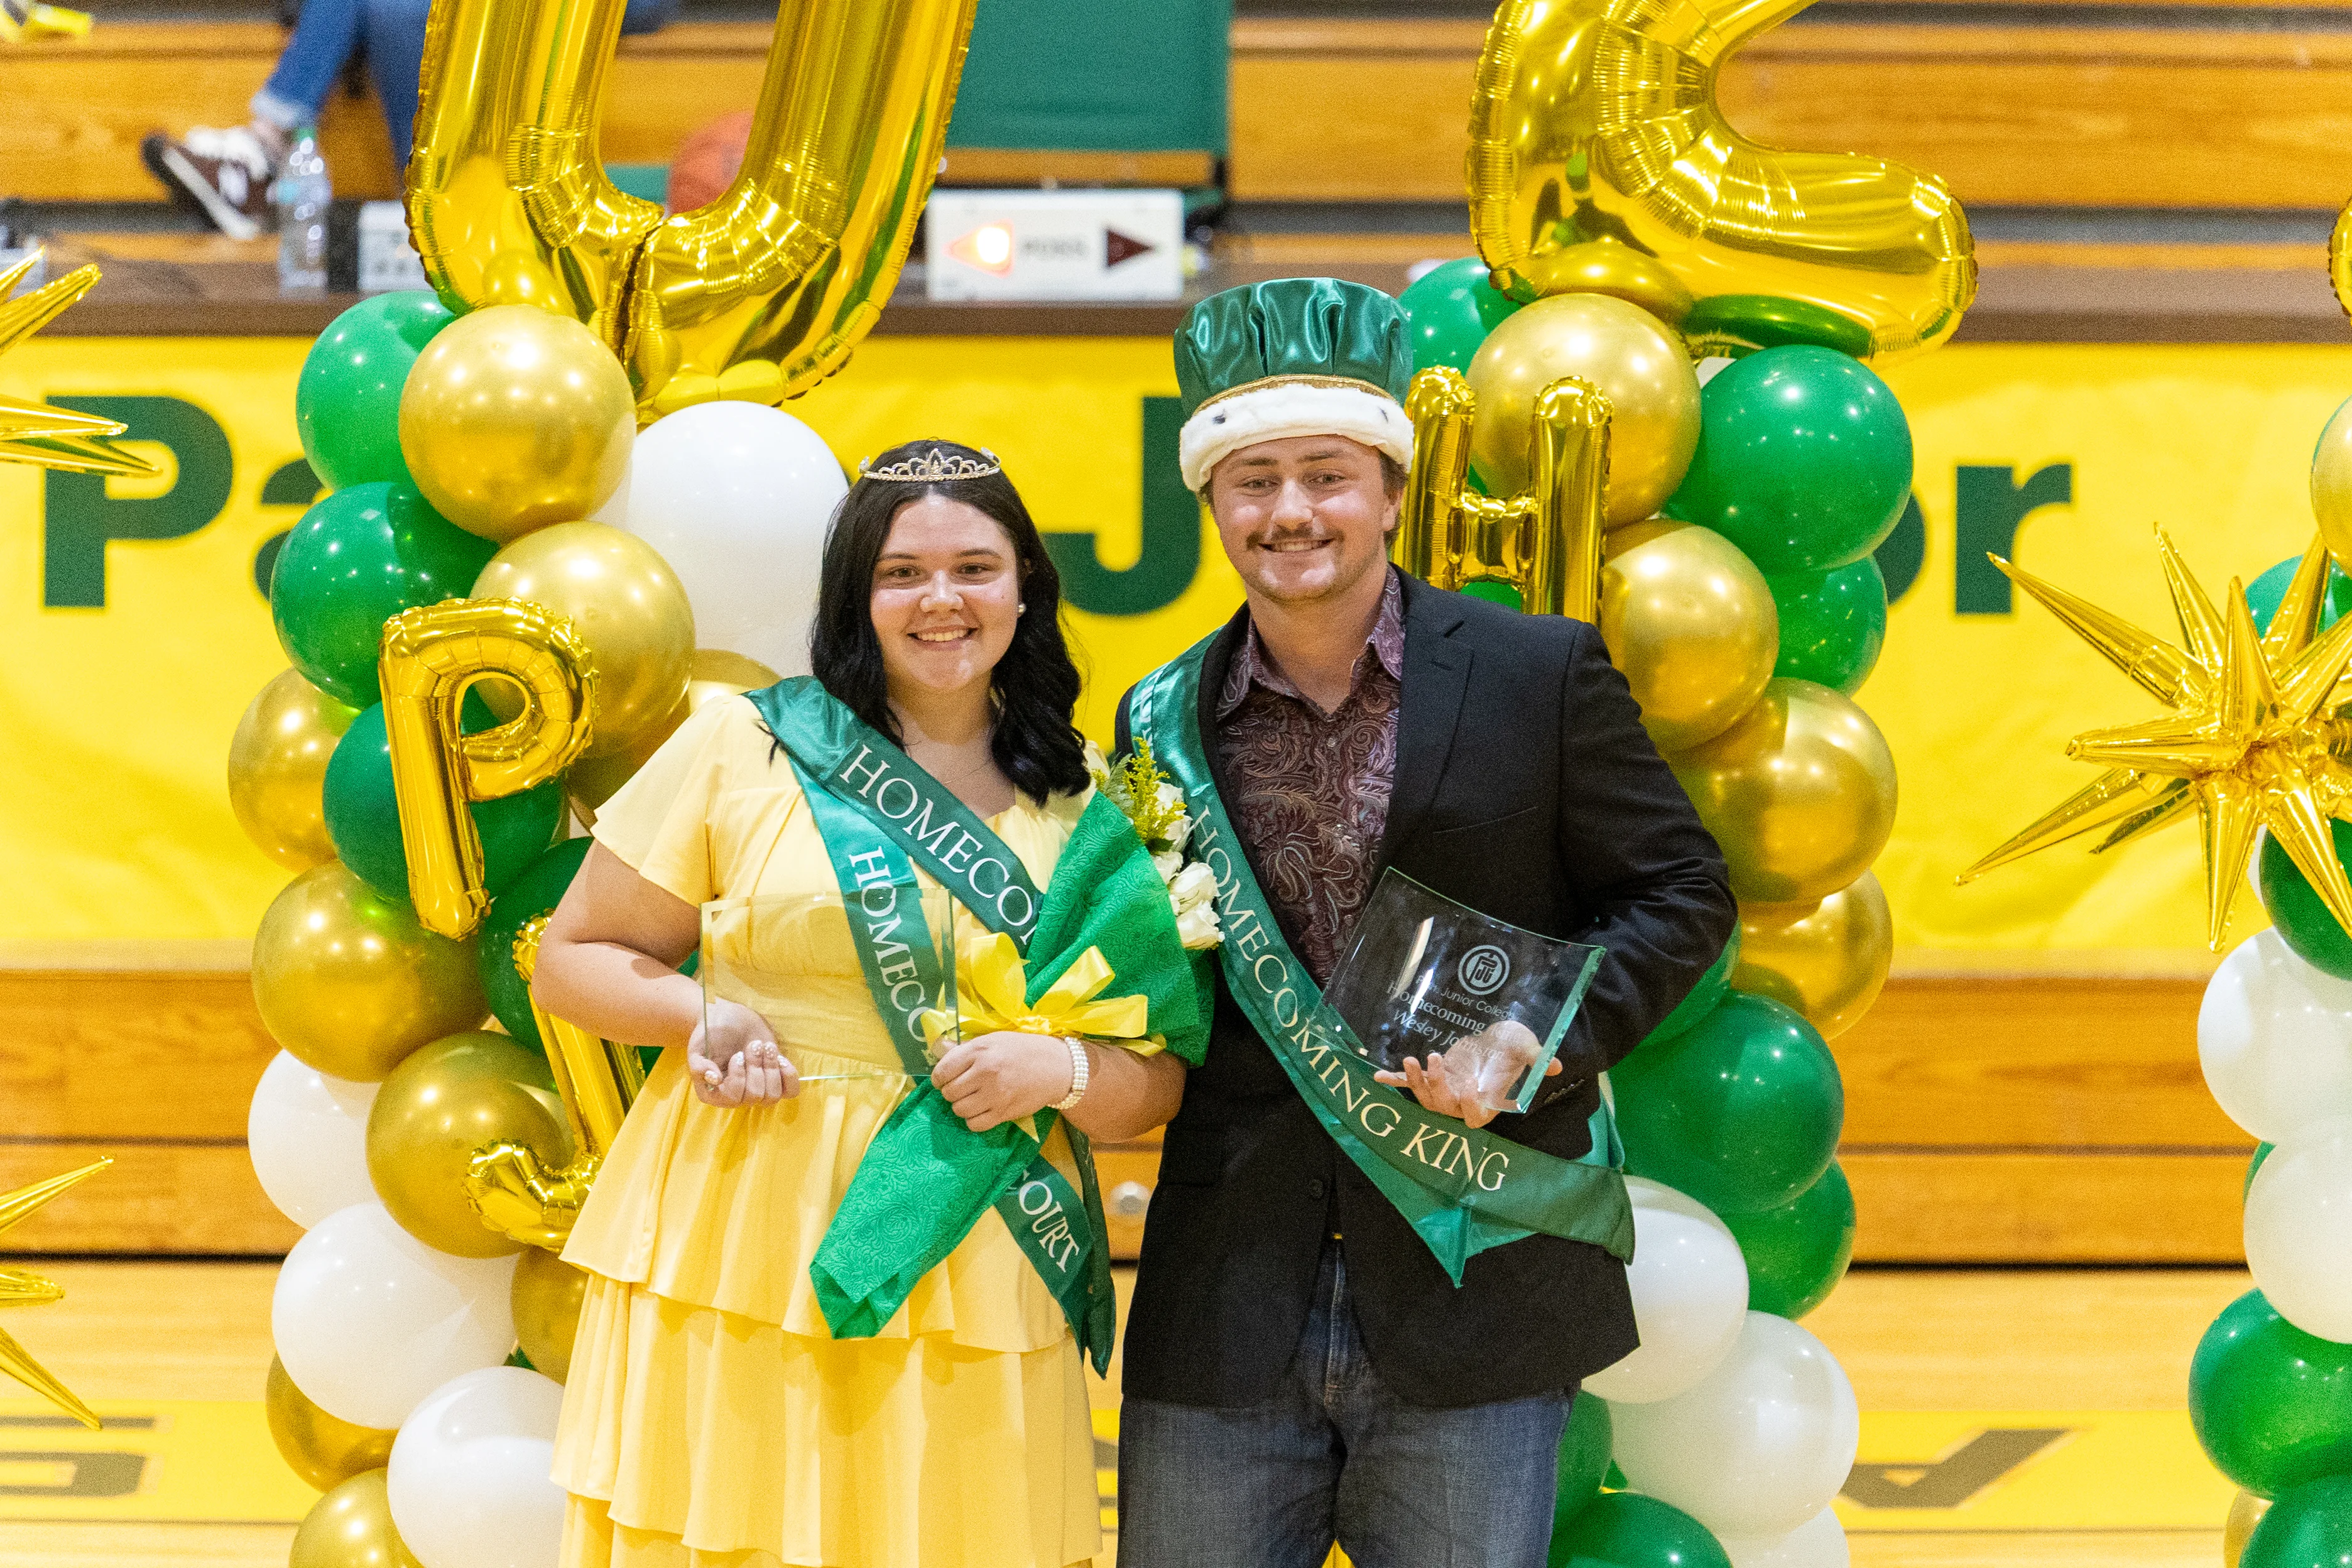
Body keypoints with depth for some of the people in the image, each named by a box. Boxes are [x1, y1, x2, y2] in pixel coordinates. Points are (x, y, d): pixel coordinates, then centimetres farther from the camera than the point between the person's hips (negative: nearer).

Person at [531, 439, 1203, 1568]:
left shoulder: (1085, 819, 9)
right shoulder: (742, 747, 2)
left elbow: (1159, 1080, 10)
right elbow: (569, 962, 7)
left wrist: (1062, 1071, -10)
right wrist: (698, 1015, -11)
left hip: (970, 1292, 2)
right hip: (740, 1255, -2)